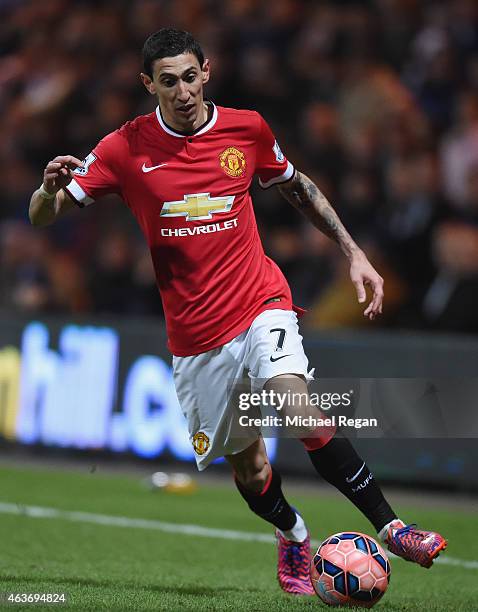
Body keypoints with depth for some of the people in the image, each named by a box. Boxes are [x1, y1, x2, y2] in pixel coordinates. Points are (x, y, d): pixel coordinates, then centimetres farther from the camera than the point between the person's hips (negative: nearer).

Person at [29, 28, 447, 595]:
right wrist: (51, 188, -28)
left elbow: (297, 186, 17)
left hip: (260, 303, -1)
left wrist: (354, 253, 13)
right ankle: (295, 539, 38)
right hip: (193, 334, 1)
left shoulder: (246, 128, -1)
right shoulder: (126, 148, -5)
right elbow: (41, 216, -4)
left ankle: (391, 528, -24)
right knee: (247, 467, 6)